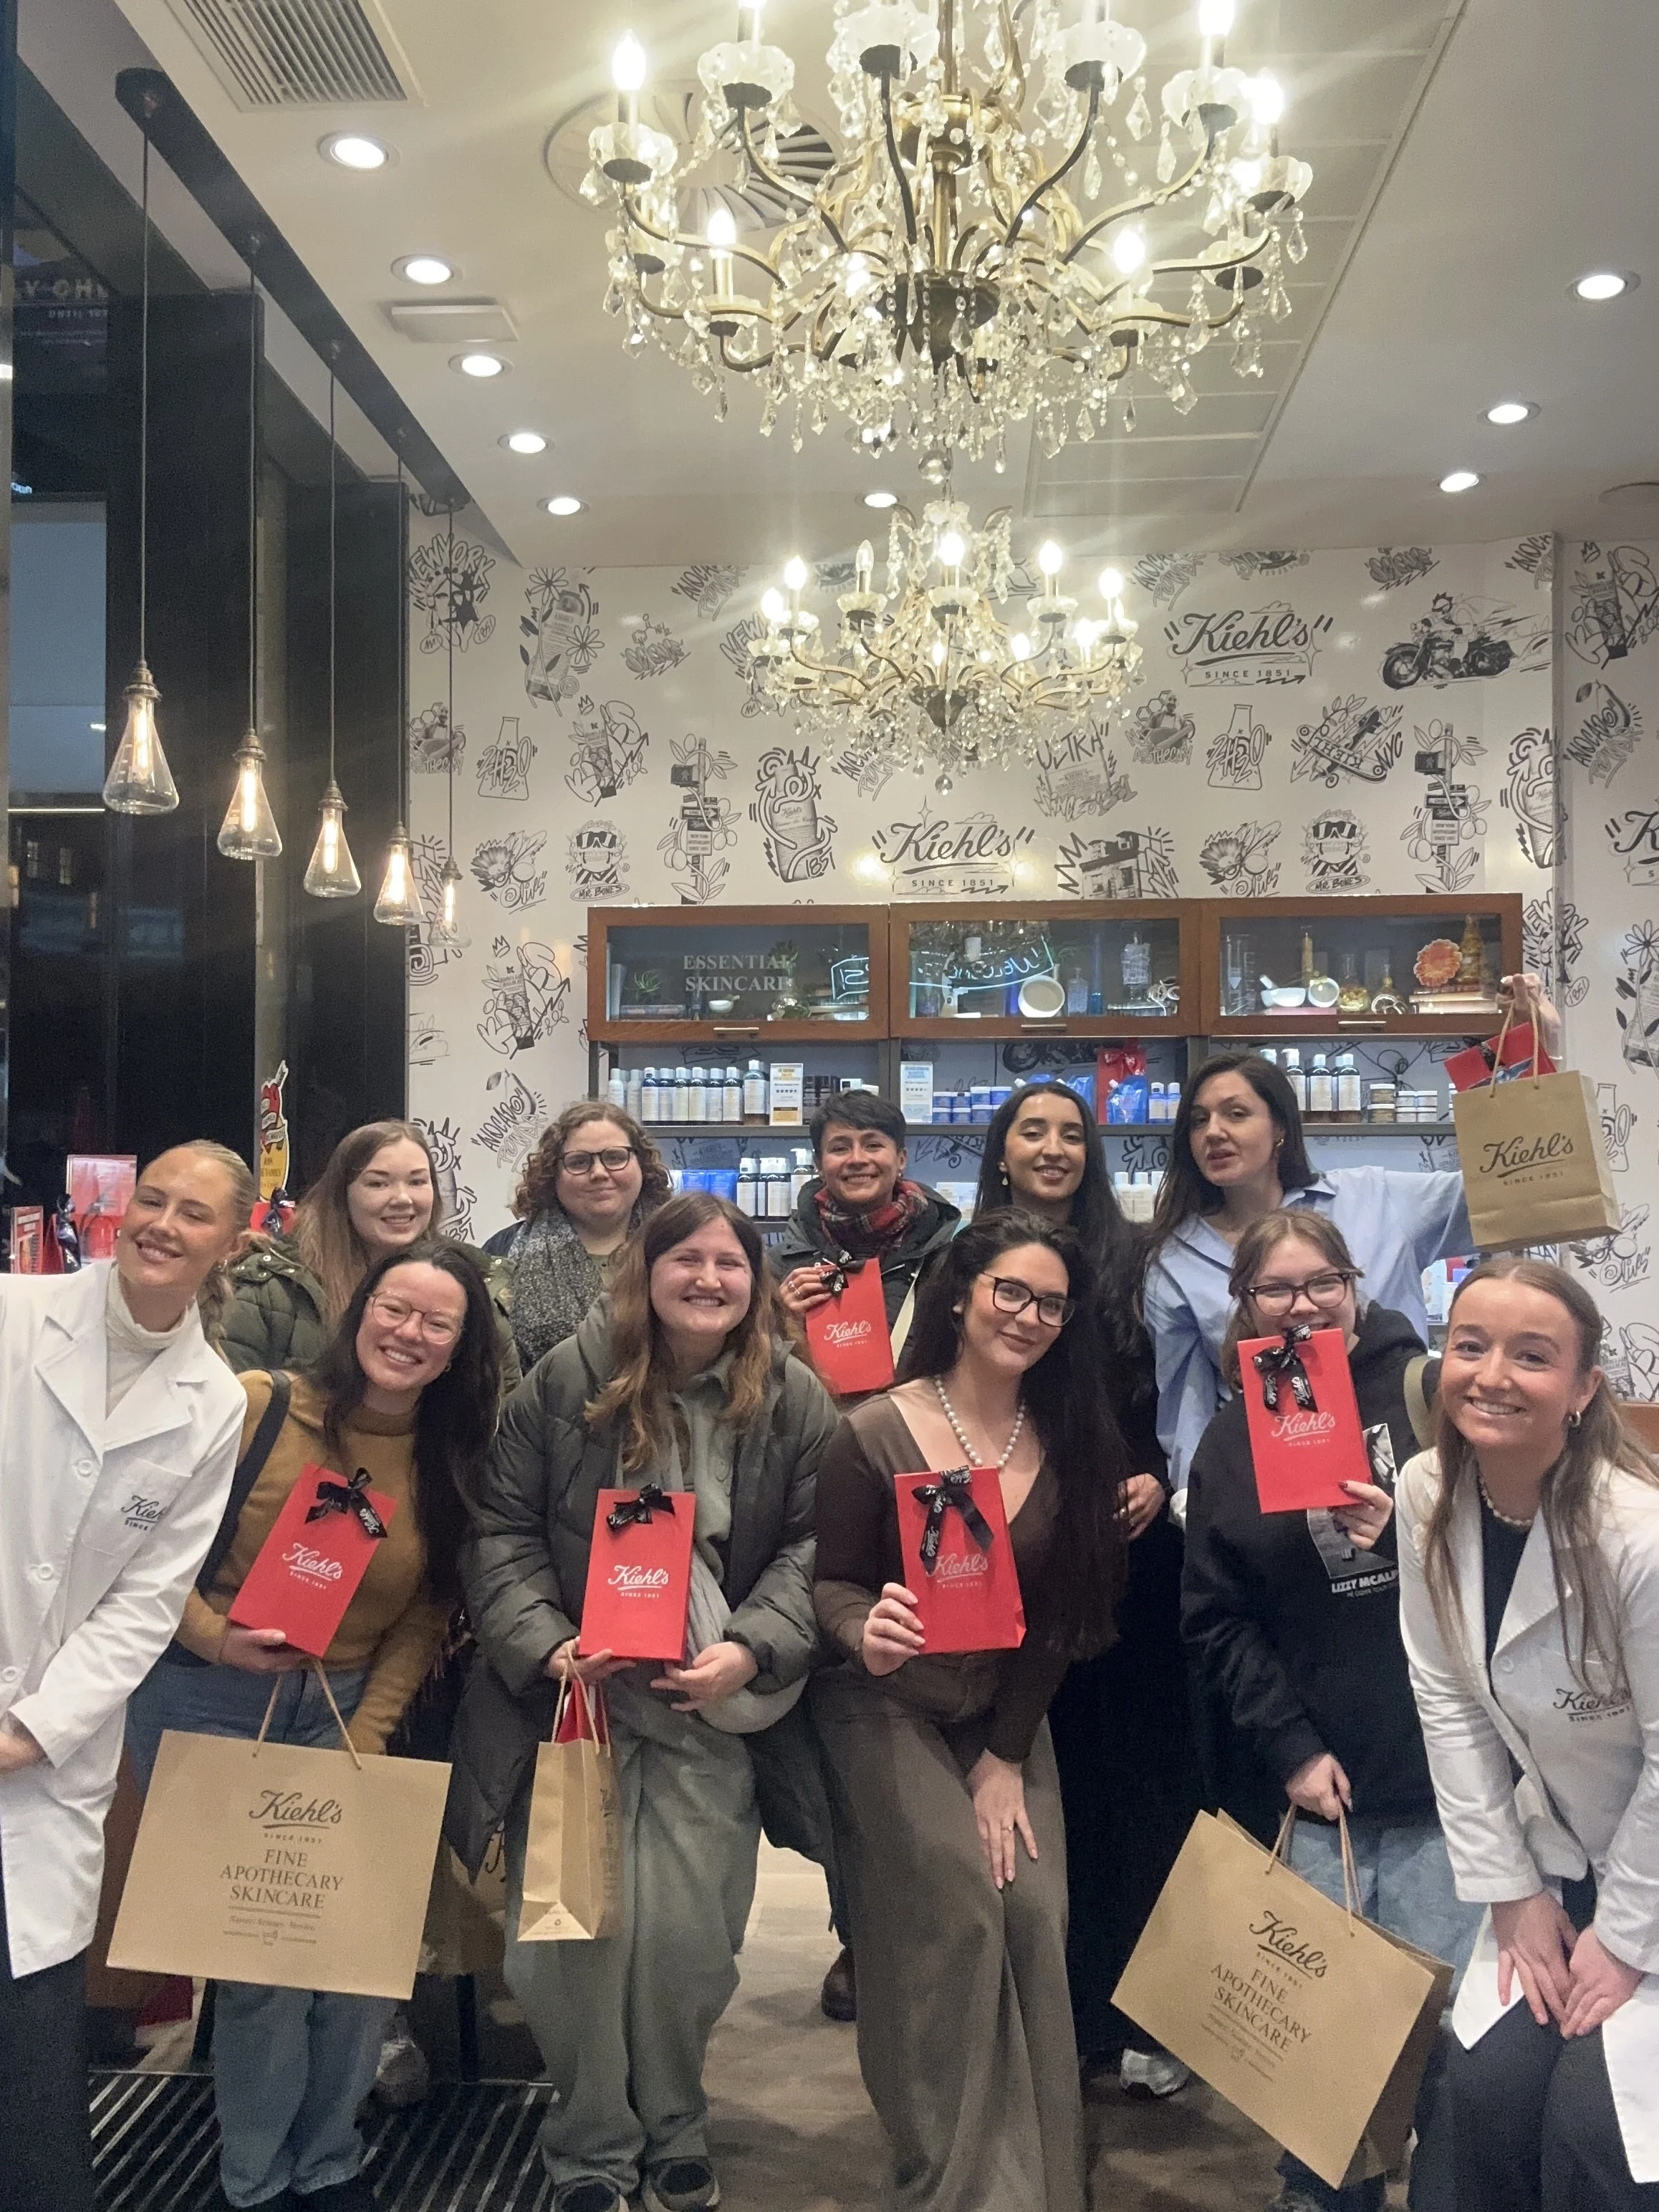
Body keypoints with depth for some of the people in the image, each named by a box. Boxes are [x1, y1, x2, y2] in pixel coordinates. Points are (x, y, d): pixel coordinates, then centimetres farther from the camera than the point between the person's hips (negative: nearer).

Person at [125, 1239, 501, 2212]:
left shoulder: (454, 1461, 1)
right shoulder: (256, 1407, -10)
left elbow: (424, 1619, 2)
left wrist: (366, 1737, -6)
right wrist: (214, 1637, -20)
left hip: (344, 1713, 4)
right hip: (208, 1704, -4)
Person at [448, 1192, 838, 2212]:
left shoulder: (795, 1399, 0)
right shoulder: (568, 1380, -2)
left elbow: (813, 1546, 0)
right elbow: (504, 1527, 0)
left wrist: (752, 1650, -13)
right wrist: (543, 1644, -12)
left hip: (710, 1705, 0)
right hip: (574, 1695, 0)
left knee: (685, 1934, -3)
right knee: (577, 1930, 0)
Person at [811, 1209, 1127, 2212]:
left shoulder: (1070, 1445, -4)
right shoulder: (876, 1433, -15)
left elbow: (1059, 1618, -1)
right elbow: (831, 1581, -9)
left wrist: (1009, 1756, -5)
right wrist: (865, 1632, -33)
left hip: (1009, 1716, 4)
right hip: (888, 1712, -3)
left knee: (1035, 1916, -7)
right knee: (955, 1914, -14)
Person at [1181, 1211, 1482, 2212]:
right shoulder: (1230, 1442, 6)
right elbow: (1217, 1619, 6)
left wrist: (1411, 1529, -16)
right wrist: (1290, 1747, -2)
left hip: (1446, 1771, -2)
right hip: (1322, 1784, 2)